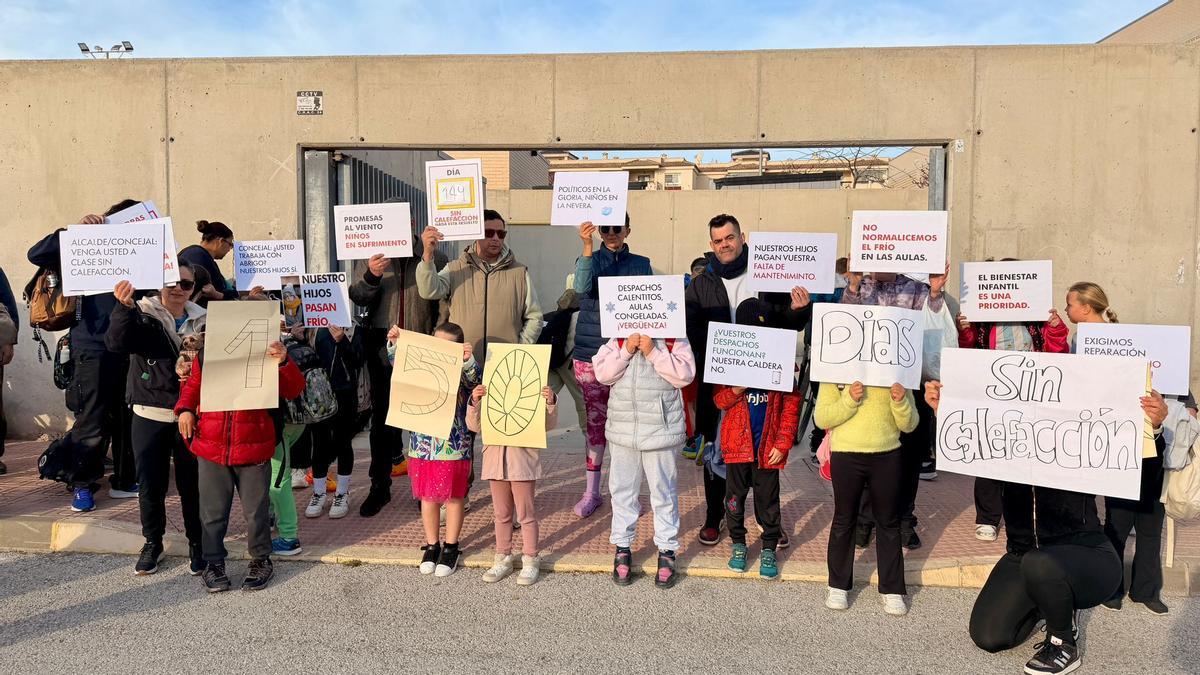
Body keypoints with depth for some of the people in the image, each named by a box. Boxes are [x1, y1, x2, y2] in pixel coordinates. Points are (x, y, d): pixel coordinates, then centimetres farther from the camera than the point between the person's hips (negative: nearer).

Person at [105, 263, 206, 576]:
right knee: (150, 483, 7)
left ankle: (197, 543, 22)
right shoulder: (142, 314, -1)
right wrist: (124, 307, -35)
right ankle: (152, 543, 26)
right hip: (149, 416, -1)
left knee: (192, 483, 6)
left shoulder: (202, 320, 7)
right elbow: (116, 342, -20)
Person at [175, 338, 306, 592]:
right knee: (212, 511, 12)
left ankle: (261, 560, 29)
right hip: (211, 448, 2)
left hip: (254, 449, -2)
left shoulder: (264, 355, -7)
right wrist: (185, 408, -1)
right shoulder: (205, 355, -1)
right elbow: (193, 386, 17)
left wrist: (283, 363, -25)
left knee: (256, 511, 10)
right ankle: (213, 562, 29)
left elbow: (294, 390, -9)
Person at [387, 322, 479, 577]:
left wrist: (468, 359, -41)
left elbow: (475, 379, -24)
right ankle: (432, 545, 28)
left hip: (454, 447, -3)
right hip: (423, 445, 3)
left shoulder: (463, 371, -6)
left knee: (454, 497, 9)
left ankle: (451, 548, 23)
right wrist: (394, 343, -17)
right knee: (428, 497, 14)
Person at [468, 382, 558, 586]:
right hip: (495, 460, 4)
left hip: (523, 460, -3)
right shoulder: (487, 393, 3)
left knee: (526, 514, 6)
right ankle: (503, 559, 30)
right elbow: (474, 425, 2)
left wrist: (550, 403, -23)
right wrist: (475, 402, -13)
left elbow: (548, 425, -7)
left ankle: (530, 561, 20)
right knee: (501, 514, 16)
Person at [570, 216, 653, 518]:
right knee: (594, 419, 5)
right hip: (590, 351, 0)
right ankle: (591, 491, 15)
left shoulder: (641, 264, 8)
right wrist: (587, 246, -28)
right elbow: (582, 287, -16)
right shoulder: (589, 259, 6)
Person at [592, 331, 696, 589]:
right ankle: (622, 548, 28)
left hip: (662, 431, -2)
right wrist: (626, 351, -17)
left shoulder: (675, 341, -3)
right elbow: (602, 374, -7)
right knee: (622, 490, 13)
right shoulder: (618, 340, 3)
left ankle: (667, 551, 23)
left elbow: (684, 375, -16)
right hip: (622, 432, 3)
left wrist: (652, 352, -19)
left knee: (664, 492, 9)